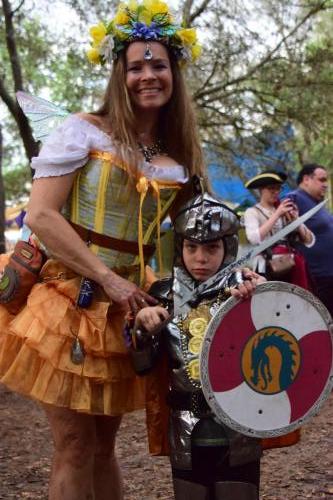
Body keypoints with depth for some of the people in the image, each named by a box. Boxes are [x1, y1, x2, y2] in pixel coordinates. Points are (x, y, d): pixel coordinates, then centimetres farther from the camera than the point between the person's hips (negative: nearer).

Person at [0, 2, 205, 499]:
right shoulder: (85, 131, -7)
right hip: (71, 304, -4)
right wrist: (108, 279, -18)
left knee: (103, 444, 15)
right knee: (75, 447, 0)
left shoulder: (181, 156, 8)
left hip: (127, 310, 4)